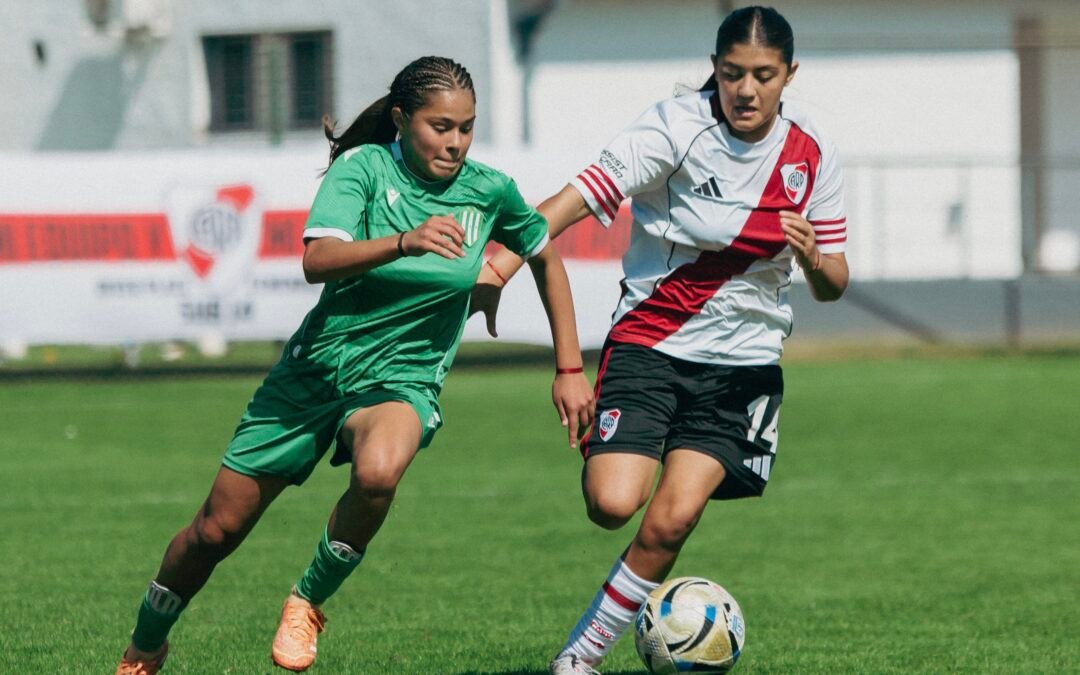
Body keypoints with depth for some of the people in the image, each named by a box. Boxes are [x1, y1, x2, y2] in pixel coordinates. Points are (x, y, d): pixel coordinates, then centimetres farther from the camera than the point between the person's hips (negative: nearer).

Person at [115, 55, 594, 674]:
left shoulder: (489, 191, -3)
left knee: (378, 472, -37)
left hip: (400, 378, 0)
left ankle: (309, 603, -11)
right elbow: (318, 261, -27)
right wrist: (403, 242, -44)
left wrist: (570, 369, 13)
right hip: (316, 368, 0)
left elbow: (547, 258, 15)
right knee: (216, 530, 5)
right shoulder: (364, 166, -12)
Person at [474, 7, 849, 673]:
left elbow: (834, 285, 4)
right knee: (613, 505, -21)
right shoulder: (678, 126, -14)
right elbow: (583, 195, -22)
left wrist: (812, 257, -20)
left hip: (743, 360, 2)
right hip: (651, 339, -2)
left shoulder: (812, 154, -2)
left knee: (671, 521, -12)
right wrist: (505, 261, -34)